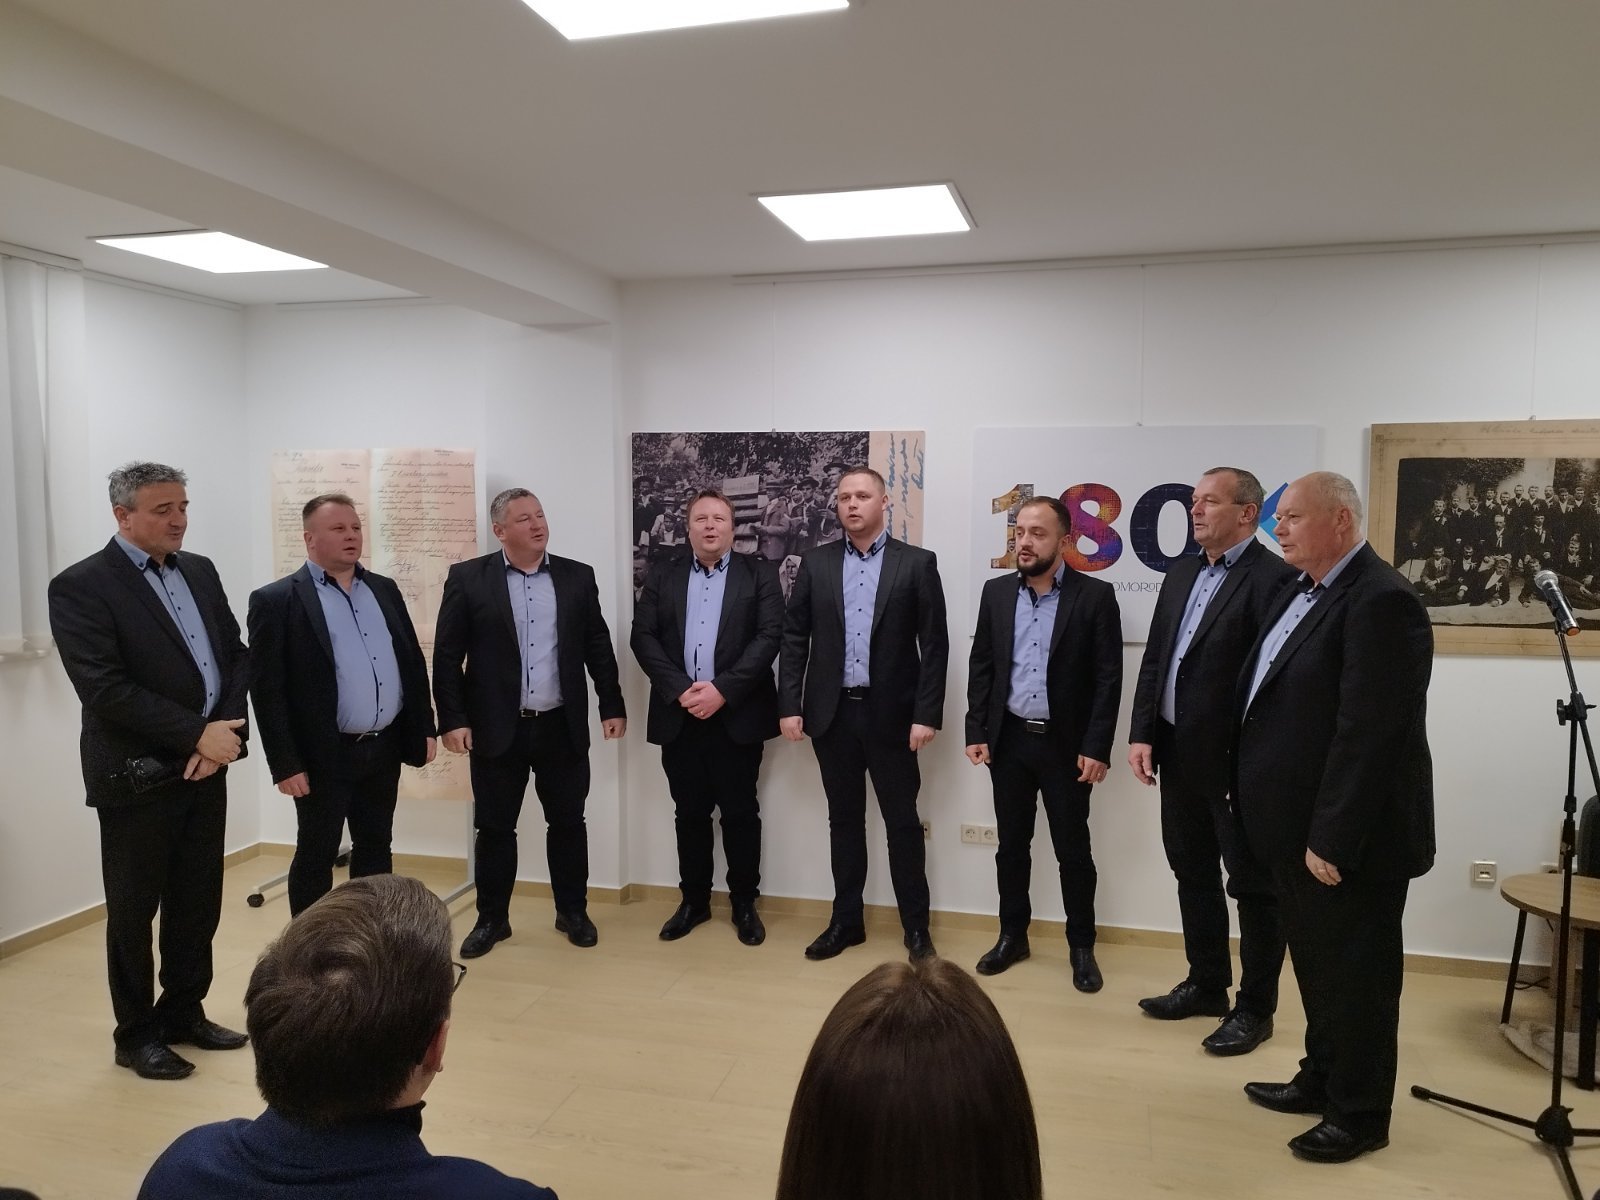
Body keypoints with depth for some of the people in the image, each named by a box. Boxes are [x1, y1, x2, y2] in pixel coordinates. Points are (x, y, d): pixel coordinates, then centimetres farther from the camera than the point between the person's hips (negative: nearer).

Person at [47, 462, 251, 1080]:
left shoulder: (200, 571, 9)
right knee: (134, 910, 9)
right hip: (135, 775, -6)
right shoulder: (81, 586, -11)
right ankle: (136, 1034, 25)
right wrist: (198, 733, -19)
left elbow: (235, 654, 8)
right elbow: (104, 689, -19)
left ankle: (184, 1012, 31)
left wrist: (225, 731, -7)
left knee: (198, 902, 14)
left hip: (205, 768, 6)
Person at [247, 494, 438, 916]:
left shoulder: (384, 590, 9)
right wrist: (285, 764, -14)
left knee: (376, 848, 16)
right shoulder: (276, 600, -8)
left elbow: (413, 661, 13)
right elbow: (266, 690, -11)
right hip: (324, 757, -5)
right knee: (316, 856, 8)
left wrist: (424, 729, 9)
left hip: (384, 749, 6)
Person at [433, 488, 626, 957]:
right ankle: (492, 919, 25)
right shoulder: (468, 578, -2)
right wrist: (452, 719, -9)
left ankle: (572, 912, 27)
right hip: (497, 729, -1)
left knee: (567, 823, 11)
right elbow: (447, 655, -3)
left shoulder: (577, 576, 5)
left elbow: (598, 647, 7)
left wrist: (613, 707, 3)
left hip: (562, 727, 2)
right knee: (495, 828, 9)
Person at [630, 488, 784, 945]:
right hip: (679, 716, 2)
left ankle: (745, 904, 19)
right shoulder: (662, 578, 10)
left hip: (737, 714, -2)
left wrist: (722, 690, -16)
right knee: (690, 813, 11)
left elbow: (769, 637, -8)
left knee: (740, 813, 5)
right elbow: (643, 637, 2)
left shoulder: (759, 575, 3)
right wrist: (680, 689, -12)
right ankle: (694, 901, 24)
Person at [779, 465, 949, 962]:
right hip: (832, 712, 2)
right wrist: (790, 705, -3)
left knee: (903, 821, 6)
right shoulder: (816, 563, 6)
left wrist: (927, 714, -10)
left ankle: (916, 926, 19)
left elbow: (934, 644, -4)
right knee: (844, 819, 12)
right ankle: (846, 920, 25)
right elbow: (794, 637, 5)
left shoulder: (917, 563, -1)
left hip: (891, 713, -2)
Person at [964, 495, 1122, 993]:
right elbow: (981, 666, 7)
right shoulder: (996, 592, 4)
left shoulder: (1095, 596, -7)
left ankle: (1081, 946, 23)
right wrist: (976, 732, 1)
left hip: (1067, 744, -3)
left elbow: (1108, 678, -8)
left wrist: (1096, 747, -13)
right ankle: (1012, 936, 28)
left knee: (1073, 849, 7)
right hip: (1008, 740, 3)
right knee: (1011, 844, 13)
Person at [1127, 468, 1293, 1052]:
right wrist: (1142, 734, 5)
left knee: (1253, 886, 7)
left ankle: (1254, 1007, 21)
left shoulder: (1273, 577, -14)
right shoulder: (1183, 571, 11)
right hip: (1179, 752, 8)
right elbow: (1154, 657, 12)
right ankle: (1206, 983, 34)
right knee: (1192, 873, 18)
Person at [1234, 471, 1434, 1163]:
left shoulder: (1380, 601, -20)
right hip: (1297, 829, 9)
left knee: (1356, 976, 9)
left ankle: (1360, 1116, 26)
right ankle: (1322, 1079, 40)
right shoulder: (1301, 591, 9)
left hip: (1346, 839, -9)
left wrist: (1333, 841, -23)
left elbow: (1369, 735, -25)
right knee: (1317, 967, 22)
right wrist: (1275, 819, 13)